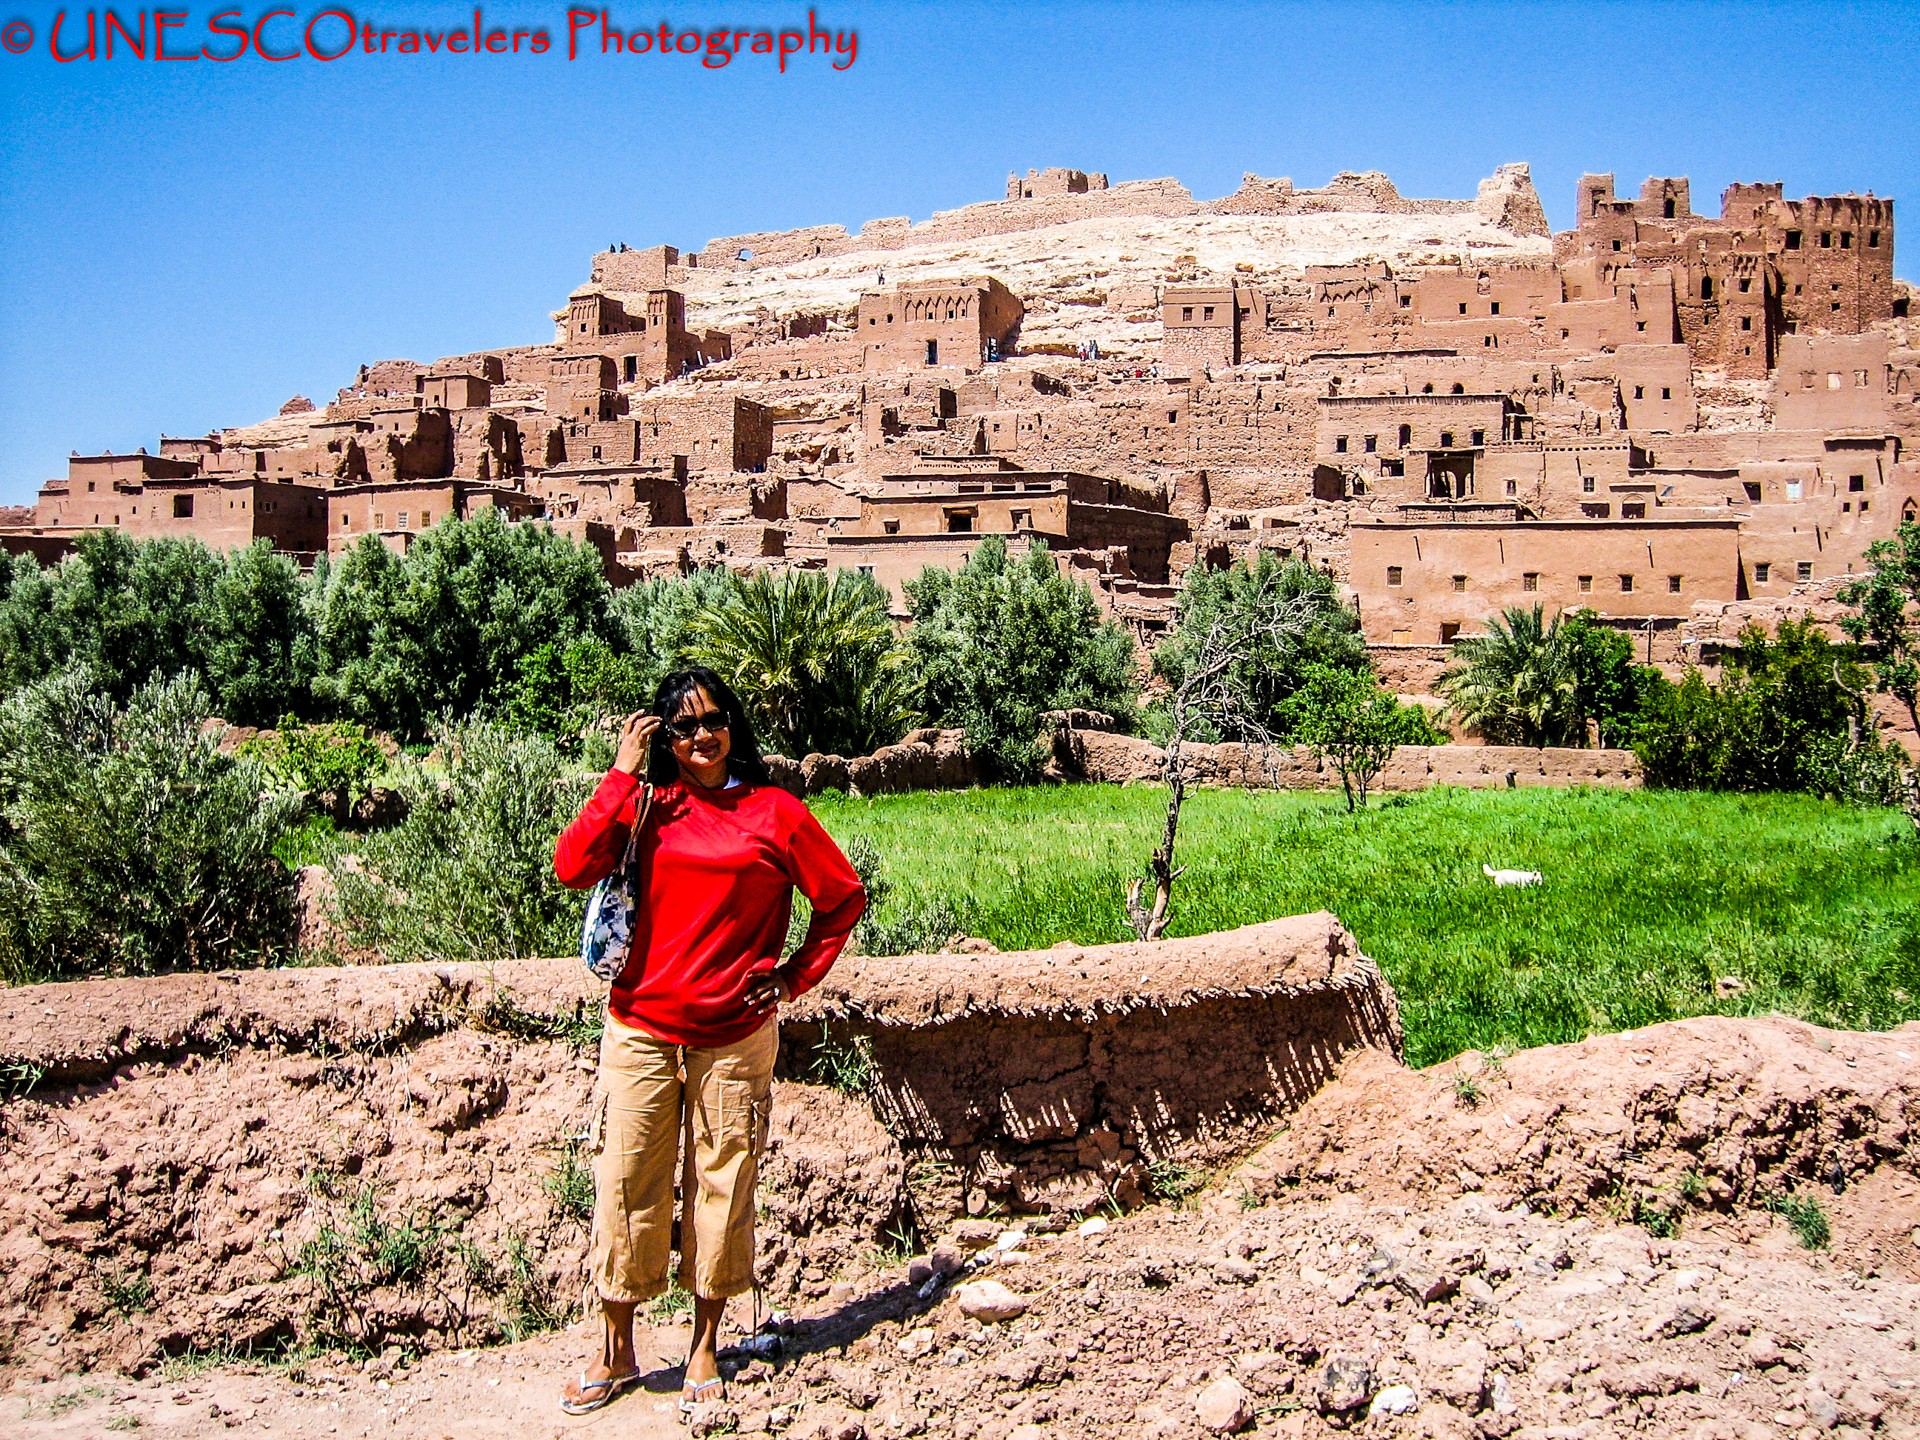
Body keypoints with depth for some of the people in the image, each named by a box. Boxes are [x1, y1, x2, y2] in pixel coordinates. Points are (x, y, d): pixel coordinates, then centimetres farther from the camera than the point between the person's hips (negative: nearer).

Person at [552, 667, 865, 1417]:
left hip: (734, 1036, -1)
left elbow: (844, 899, 8)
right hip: (640, 1028, 1)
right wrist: (622, 773, -11)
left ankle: (705, 1348, 23)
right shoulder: (646, 804, 4)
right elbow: (573, 867, -13)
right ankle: (616, 1352, 20)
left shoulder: (774, 813, 0)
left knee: (722, 1185, 7)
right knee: (626, 1182, 4)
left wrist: (794, 976, 3)